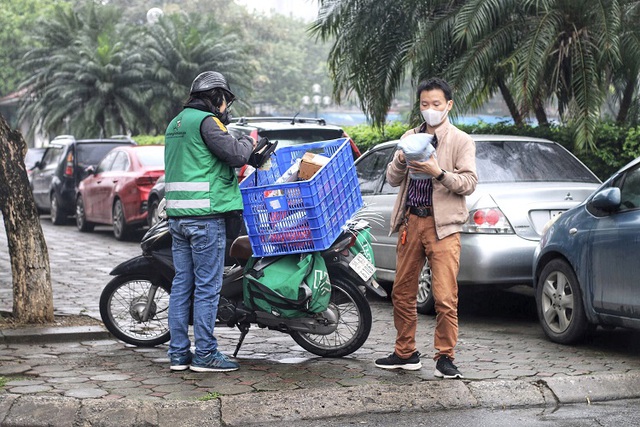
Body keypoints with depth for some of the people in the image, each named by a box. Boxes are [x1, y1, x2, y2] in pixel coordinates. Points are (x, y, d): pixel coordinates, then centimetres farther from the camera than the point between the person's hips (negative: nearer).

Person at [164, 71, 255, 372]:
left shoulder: (176, 123, 20)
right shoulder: (206, 121, -9)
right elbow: (235, 154, -17)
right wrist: (249, 141, 4)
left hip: (178, 217, 9)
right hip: (205, 215, -9)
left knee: (182, 284, 9)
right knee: (207, 286, -4)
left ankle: (178, 353, 11)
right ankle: (205, 354, -2)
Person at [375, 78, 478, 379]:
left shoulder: (461, 141, 3)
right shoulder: (410, 137, 17)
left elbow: (469, 183, -6)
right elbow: (392, 179, 13)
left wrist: (439, 173, -20)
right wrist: (400, 161, -8)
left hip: (443, 225, -5)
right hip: (410, 221, 5)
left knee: (445, 298, -9)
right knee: (402, 293, 8)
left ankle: (445, 357, 1)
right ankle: (405, 353, 20)